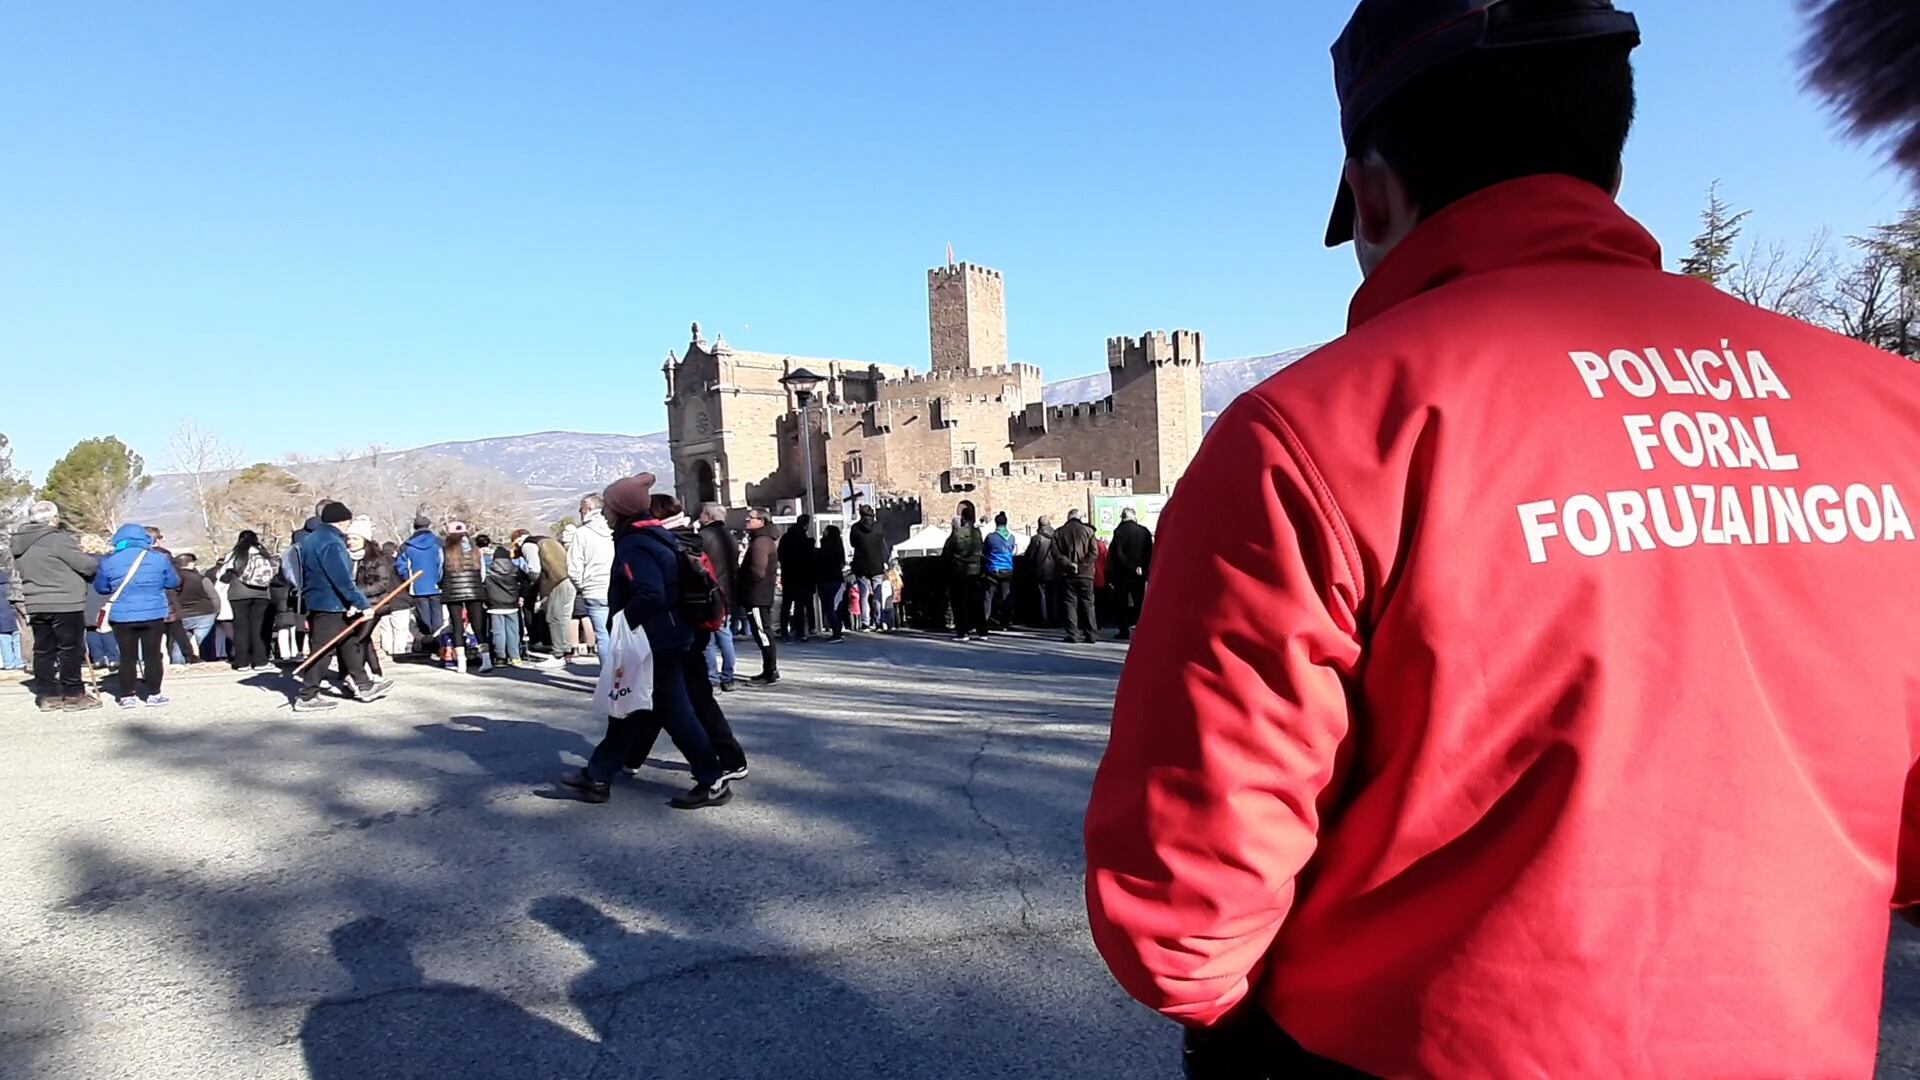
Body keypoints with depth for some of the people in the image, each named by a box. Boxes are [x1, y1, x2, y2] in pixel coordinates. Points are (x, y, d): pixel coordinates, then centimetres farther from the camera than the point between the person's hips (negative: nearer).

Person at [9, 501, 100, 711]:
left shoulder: (20, 545, 11)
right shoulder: (58, 540, -14)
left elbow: (21, 572, 18)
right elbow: (85, 565, -14)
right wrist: (99, 563, 7)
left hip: (36, 605, 7)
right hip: (64, 604, -7)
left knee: (43, 650, 11)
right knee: (69, 649, 0)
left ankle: (47, 695, 15)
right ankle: (73, 695, 4)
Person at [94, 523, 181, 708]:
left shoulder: (109, 561, -1)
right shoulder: (159, 558, -2)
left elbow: (100, 588, 11)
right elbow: (173, 583, 8)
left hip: (122, 617, 1)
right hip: (153, 615, -1)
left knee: (127, 656, 9)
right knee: (153, 655, 7)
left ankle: (127, 696, 12)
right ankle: (153, 695, 9)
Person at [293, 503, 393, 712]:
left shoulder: (313, 539, 15)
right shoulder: (331, 543, -18)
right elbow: (343, 580, -23)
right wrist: (363, 604, -19)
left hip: (317, 603, 11)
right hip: (329, 606, -11)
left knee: (351, 643, 17)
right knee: (322, 652, -4)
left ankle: (364, 686, 24)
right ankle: (307, 697, 1)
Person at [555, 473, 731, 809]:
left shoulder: (633, 545, -19)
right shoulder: (653, 535, 11)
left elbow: (649, 594, -31)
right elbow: (660, 587, 16)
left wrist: (622, 621, -18)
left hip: (655, 641, -10)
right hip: (666, 636, 10)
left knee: (673, 711, -3)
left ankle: (713, 782, 4)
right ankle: (596, 776, 24)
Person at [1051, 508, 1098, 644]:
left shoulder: (1059, 533, 4)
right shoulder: (1087, 531, 1)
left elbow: (1056, 553, -7)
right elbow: (1094, 553, -8)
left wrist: (1069, 564, -10)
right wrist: (1082, 565, -10)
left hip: (1067, 574, 1)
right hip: (1085, 573, 0)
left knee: (1070, 604, 5)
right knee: (1087, 603, 5)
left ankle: (1072, 634, -1)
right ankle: (1090, 634, 2)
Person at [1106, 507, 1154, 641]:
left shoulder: (1119, 531, -9)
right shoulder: (1144, 531, 1)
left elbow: (1117, 553, -15)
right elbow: (1150, 552, 0)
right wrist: (1143, 567, 0)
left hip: (1123, 574, -3)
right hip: (1139, 575, 3)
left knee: (1122, 603, 5)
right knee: (1140, 601, 11)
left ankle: (1124, 631, 4)